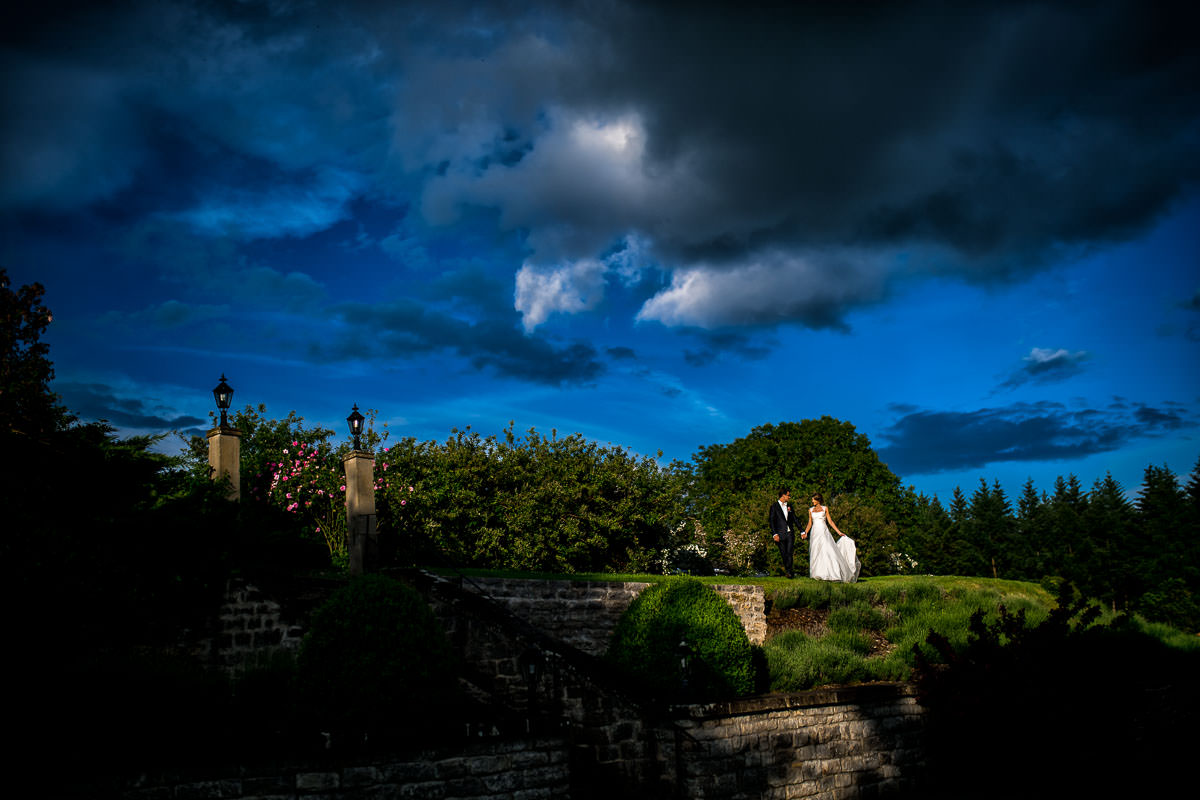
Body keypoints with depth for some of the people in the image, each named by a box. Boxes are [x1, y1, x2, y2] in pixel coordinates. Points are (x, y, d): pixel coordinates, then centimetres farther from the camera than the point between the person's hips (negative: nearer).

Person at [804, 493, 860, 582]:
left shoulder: (825, 508, 7)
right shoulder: (811, 510, 13)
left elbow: (830, 522, 6)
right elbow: (810, 523, 13)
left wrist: (839, 532, 0)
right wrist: (805, 533, -1)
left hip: (824, 532, -2)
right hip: (815, 533, 2)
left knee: (828, 551, -15)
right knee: (816, 554, -4)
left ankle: (833, 573, -12)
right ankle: (819, 575, -1)